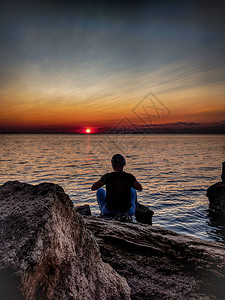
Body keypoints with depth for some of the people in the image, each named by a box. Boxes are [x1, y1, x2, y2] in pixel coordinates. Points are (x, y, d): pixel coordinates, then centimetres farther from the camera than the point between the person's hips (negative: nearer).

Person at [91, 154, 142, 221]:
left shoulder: (107, 176, -11)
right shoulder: (129, 177, -8)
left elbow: (93, 188, 5)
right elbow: (140, 188, 11)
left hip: (109, 213, 0)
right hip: (127, 211, 1)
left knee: (100, 190, 25)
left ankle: (103, 214, 38)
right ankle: (132, 215, 33)